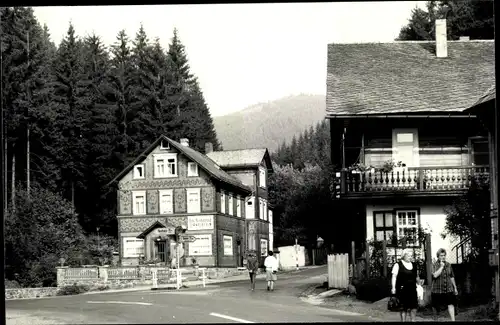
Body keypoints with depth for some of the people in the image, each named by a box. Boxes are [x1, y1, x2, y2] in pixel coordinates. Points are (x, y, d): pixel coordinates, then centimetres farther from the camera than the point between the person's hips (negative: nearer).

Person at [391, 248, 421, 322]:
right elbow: (394, 276, -7)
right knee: (403, 307, 1)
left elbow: (416, 277, 22)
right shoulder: (398, 265, -3)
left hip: (412, 289, 5)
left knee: (414, 307, 1)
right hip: (402, 289, -5)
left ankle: (413, 320, 12)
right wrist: (393, 287, -14)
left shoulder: (414, 265, 13)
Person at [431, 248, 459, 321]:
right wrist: (441, 266, -19)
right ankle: (436, 319, 28)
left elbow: (452, 277, 16)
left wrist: (455, 287, 18)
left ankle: (453, 320, -16)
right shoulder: (434, 265, -5)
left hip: (448, 289, 2)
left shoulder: (448, 265, 7)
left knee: (451, 304, -12)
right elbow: (435, 275, -22)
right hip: (437, 290, -2)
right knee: (436, 307, 7)